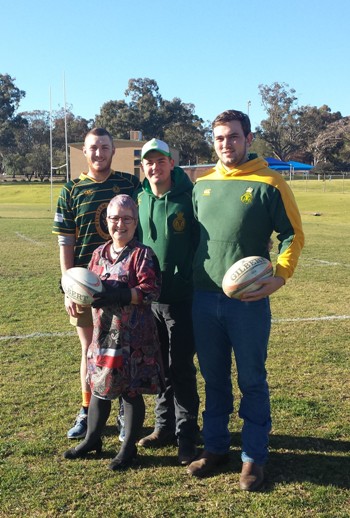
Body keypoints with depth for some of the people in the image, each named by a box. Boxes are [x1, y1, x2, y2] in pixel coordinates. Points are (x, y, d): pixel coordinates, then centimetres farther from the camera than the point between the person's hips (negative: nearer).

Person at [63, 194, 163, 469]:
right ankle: (92, 439, 35)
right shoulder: (100, 253, 9)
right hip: (103, 332, 6)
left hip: (133, 335, -6)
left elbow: (151, 290, -17)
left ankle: (129, 447, 22)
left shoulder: (143, 254, -9)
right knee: (99, 385, 16)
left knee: (131, 391, 5)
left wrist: (121, 296, -28)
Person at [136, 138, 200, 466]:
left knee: (181, 369, 2)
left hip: (181, 297, -5)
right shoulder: (139, 200, 6)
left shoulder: (188, 198, -8)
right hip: (148, 297, 5)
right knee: (159, 366, 15)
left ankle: (187, 436, 15)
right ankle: (165, 426, 30)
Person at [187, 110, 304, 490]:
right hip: (204, 299, 5)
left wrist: (279, 276, -17)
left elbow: (293, 235, -3)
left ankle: (253, 458, 20)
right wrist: (189, 280, 11)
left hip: (248, 301, -4)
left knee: (252, 381, 6)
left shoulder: (268, 184, -5)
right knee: (214, 379, 15)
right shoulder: (202, 185, 9)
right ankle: (214, 447, 30)